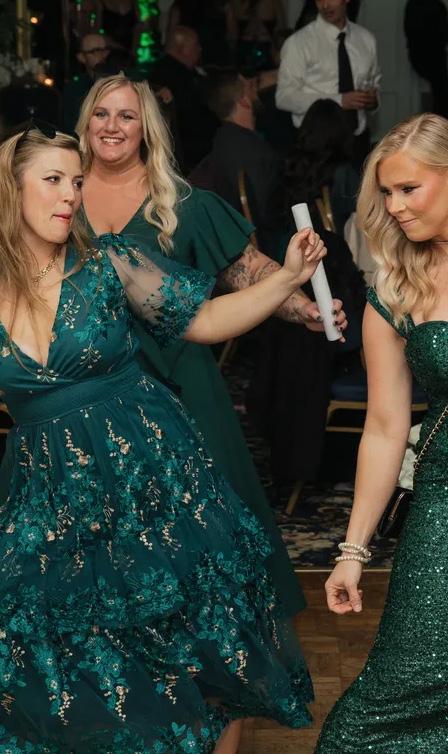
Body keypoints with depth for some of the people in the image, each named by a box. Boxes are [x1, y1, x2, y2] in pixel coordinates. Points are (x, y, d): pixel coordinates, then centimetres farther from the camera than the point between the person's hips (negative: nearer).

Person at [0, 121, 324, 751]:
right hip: (54, 499, 1)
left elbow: (203, 320, 1)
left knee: (195, 649, 7)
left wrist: (289, 277, -7)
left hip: (153, 481, -1)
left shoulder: (108, 263, -5)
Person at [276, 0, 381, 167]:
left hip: (359, 140, 4)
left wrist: (373, 98, -5)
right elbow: (284, 97, -12)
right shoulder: (298, 42, -7)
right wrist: (338, 100, -21)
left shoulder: (366, 39, 7)